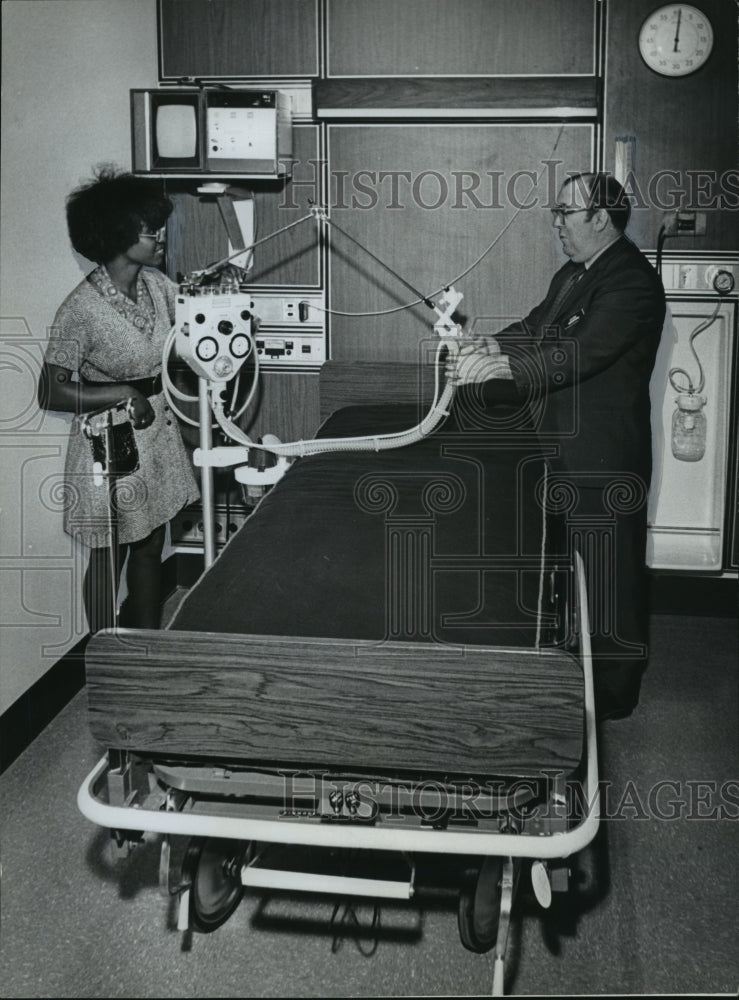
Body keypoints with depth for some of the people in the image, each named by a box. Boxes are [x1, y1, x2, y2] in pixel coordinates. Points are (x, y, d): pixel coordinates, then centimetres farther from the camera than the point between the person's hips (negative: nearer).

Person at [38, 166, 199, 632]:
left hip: (159, 437, 7)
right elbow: (50, 392, -20)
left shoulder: (157, 285, -3)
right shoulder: (82, 309, -23)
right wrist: (125, 392, -21)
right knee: (109, 558, 9)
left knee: (150, 549, 19)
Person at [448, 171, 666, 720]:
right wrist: (494, 346, -9)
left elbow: (579, 352, -30)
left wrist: (503, 367, -38)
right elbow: (537, 329, 11)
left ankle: (614, 691, 19)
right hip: (560, 450, 10)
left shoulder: (633, 281, -18)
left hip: (602, 458, -10)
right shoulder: (572, 274, 13)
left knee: (606, 577, 2)